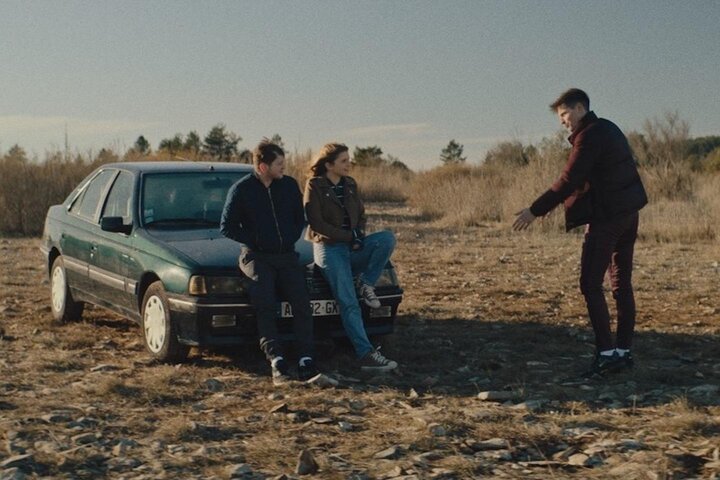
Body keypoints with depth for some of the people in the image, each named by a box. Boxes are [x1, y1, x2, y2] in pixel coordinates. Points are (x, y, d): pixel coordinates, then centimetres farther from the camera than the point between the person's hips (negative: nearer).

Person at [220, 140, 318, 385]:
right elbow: (227, 227, -1)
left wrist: (291, 239, 2)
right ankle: (276, 360, -28)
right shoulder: (241, 190, -3)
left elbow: (300, 218, 19)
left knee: (301, 301, -18)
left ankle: (306, 359, -20)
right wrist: (255, 241, -7)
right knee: (265, 304, -25)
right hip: (256, 256, -3)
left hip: (286, 255, 3)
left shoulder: (289, 185, 8)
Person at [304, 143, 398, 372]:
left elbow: (361, 215, 18)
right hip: (328, 247, -6)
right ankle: (366, 355, -23)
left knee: (387, 238, -24)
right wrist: (349, 236, -15)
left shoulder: (350, 185, 12)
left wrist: (359, 233, -5)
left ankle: (365, 283, -10)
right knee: (349, 304, -18)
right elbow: (315, 223, -11)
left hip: (352, 244, 6)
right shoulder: (315, 186, -5)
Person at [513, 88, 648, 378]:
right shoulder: (608, 129, 15)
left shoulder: (590, 136, -14)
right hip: (628, 213, 10)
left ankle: (606, 353, -11)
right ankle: (623, 351, 14)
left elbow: (568, 181, -19)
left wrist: (535, 211, -16)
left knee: (591, 284, -7)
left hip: (607, 218, -10)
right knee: (621, 284, 10)